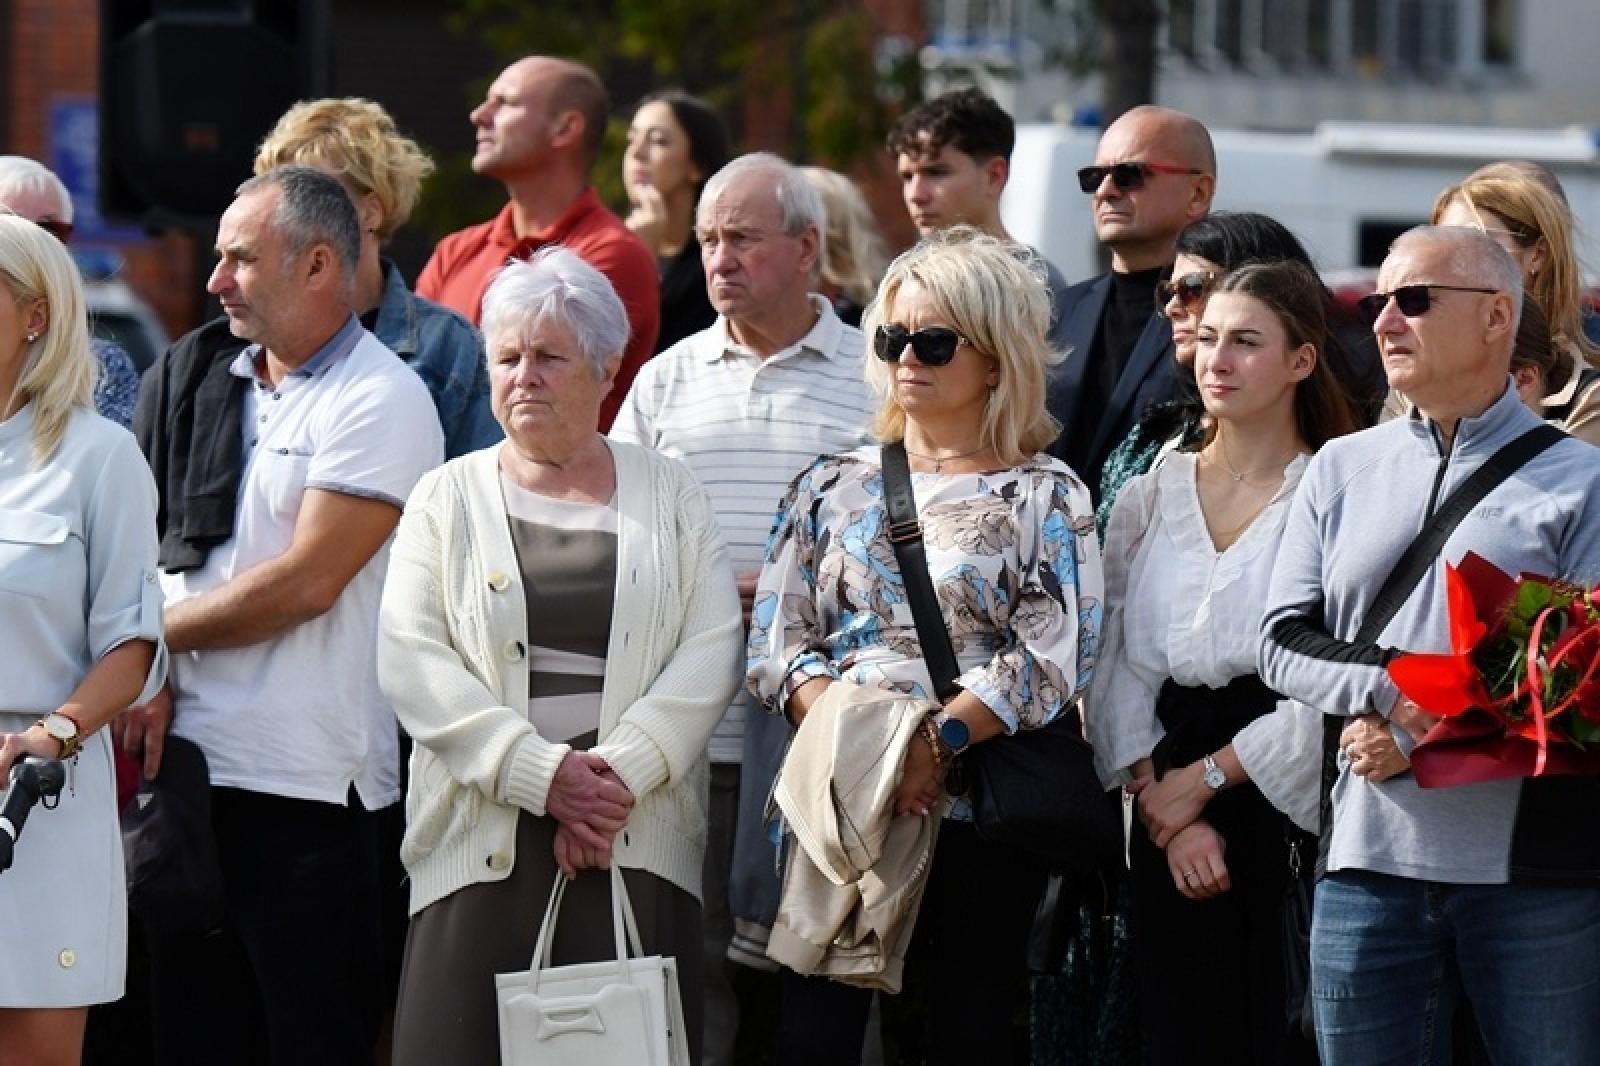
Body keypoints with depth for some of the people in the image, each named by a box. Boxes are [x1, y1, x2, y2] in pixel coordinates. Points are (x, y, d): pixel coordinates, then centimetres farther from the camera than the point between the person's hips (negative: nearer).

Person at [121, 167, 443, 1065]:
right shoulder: (201, 380, 14)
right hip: (188, 756, 7)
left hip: (310, 784, -7)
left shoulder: (382, 401, -8)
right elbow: (156, 550, 12)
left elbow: (305, 582, -14)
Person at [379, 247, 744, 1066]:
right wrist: (544, 775, -11)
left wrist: (619, 772, -12)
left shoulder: (670, 497, 14)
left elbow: (710, 655, 3)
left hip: (637, 845, 0)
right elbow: (412, 662, 0)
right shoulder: (448, 499, 12)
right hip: (485, 846, 0)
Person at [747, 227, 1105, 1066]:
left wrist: (936, 742, -19)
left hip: (983, 804, -2)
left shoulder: (1044, 499, 5)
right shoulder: (834, 487, 14)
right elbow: (776, 642, 7)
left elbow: (1053, 659, -7)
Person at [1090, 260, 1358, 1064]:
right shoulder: (1151, 498, 11)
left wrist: (1206, 779, -7)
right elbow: (1118, 668, 6)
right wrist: (1166, 805, -7)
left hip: (1289, 811, -4)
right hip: (1169, 824, 4)